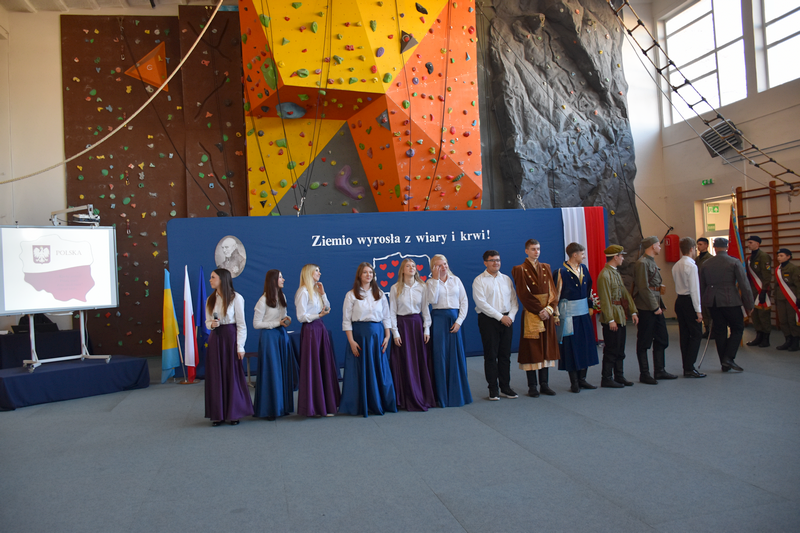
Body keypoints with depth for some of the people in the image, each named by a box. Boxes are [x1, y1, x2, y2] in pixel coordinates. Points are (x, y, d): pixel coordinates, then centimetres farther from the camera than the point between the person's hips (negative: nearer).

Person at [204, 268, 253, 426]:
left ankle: (234, 413, 13)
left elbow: (241, 324, -7)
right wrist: (211, 324, -10)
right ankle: (218, 414, 14)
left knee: (232, 375, 1)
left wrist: (240, 347, -11)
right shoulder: (210, 300, 9)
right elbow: (207, 322, 15)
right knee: (215, 377, 5)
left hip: (230, 337, -4)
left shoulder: (236, 298, -6)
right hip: (215, 339, 5)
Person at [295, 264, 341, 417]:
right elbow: (301, 316, -14)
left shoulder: (316, 290, 16)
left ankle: (326, 403, 18)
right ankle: (313, 406, 6)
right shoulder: (303, 292, -10)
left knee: (325, 366, 10)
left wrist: (323, 293, 5)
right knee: (312, 367, -3)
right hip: (310, 329, -8)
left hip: (320, 328, 9)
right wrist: (318, 315, -20)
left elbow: (327, 308, 14)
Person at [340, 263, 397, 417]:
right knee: (361, 370, 0)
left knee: (380, 369, 4)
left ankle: (383, 404, 15)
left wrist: (387, 336, 0)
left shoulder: (379, 294, 11)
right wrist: (351, 341, -10)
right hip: (359, 334, -3)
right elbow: (346, 320, -3)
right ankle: (363, 406, 10)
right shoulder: (351, 295, 1)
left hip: (377, 334, 3)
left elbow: (386, 317, 11)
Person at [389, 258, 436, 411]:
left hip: (418, 324, 2)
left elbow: (425, 309, 5)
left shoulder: (422, 287, 3)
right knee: (405, 363, 1)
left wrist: (426, 329, -1)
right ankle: (408, 400, 11)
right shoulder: (395, 288, -2)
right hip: (402, 325, -2)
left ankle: (425, 397, 16)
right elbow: (392, 312, -2)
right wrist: (395, 333, -7)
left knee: (422, 362, 4)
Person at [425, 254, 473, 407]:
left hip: (455, 318, 2)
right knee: (440, 356, -2)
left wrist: (459, 321, -5)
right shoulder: (431, 282, 4)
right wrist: (436, 279, -10)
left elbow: (464, 301, 6)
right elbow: (432, 300, -13)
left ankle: (458, 394, 14)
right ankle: (442, 395, 7)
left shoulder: (456, 280, 10)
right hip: (438, 319, -2)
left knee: (457, 355, 3)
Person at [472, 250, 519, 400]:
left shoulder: (506, 279, 13)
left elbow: (514, 300, 12)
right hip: (488, 320, -4)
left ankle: (505, 387, 16)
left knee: (505, 355, 8)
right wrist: (500, 317, -14)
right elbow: (481, 303, -12)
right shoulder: (479, 280, -3)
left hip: (507, 319, 5)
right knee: (491, 355, -1)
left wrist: (511, 316, -6)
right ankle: (493, 389, 8)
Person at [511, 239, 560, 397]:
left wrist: (550, 308, -8)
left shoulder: (545, 268, 13)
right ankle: (532, 386, 5)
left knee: (547, 348, 6)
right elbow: (524, 294, -10)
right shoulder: (520, 270, -2)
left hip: (547, 314, 5)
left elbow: (553, 291, 7)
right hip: (531, 315, -5)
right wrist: (539, 310, -15)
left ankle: (544, 384, 14)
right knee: (532, 349, -2)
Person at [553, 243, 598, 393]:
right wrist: (556, 314, -12)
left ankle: (582, 379, 21)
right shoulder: (562, 272, -13)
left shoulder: (583, 268, 8)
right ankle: (574, 382, 10)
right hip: (569, 313, -7)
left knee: (586, 344, 10)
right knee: (571, 347, 0)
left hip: (583, 311, 7)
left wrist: (591, 304, 14)